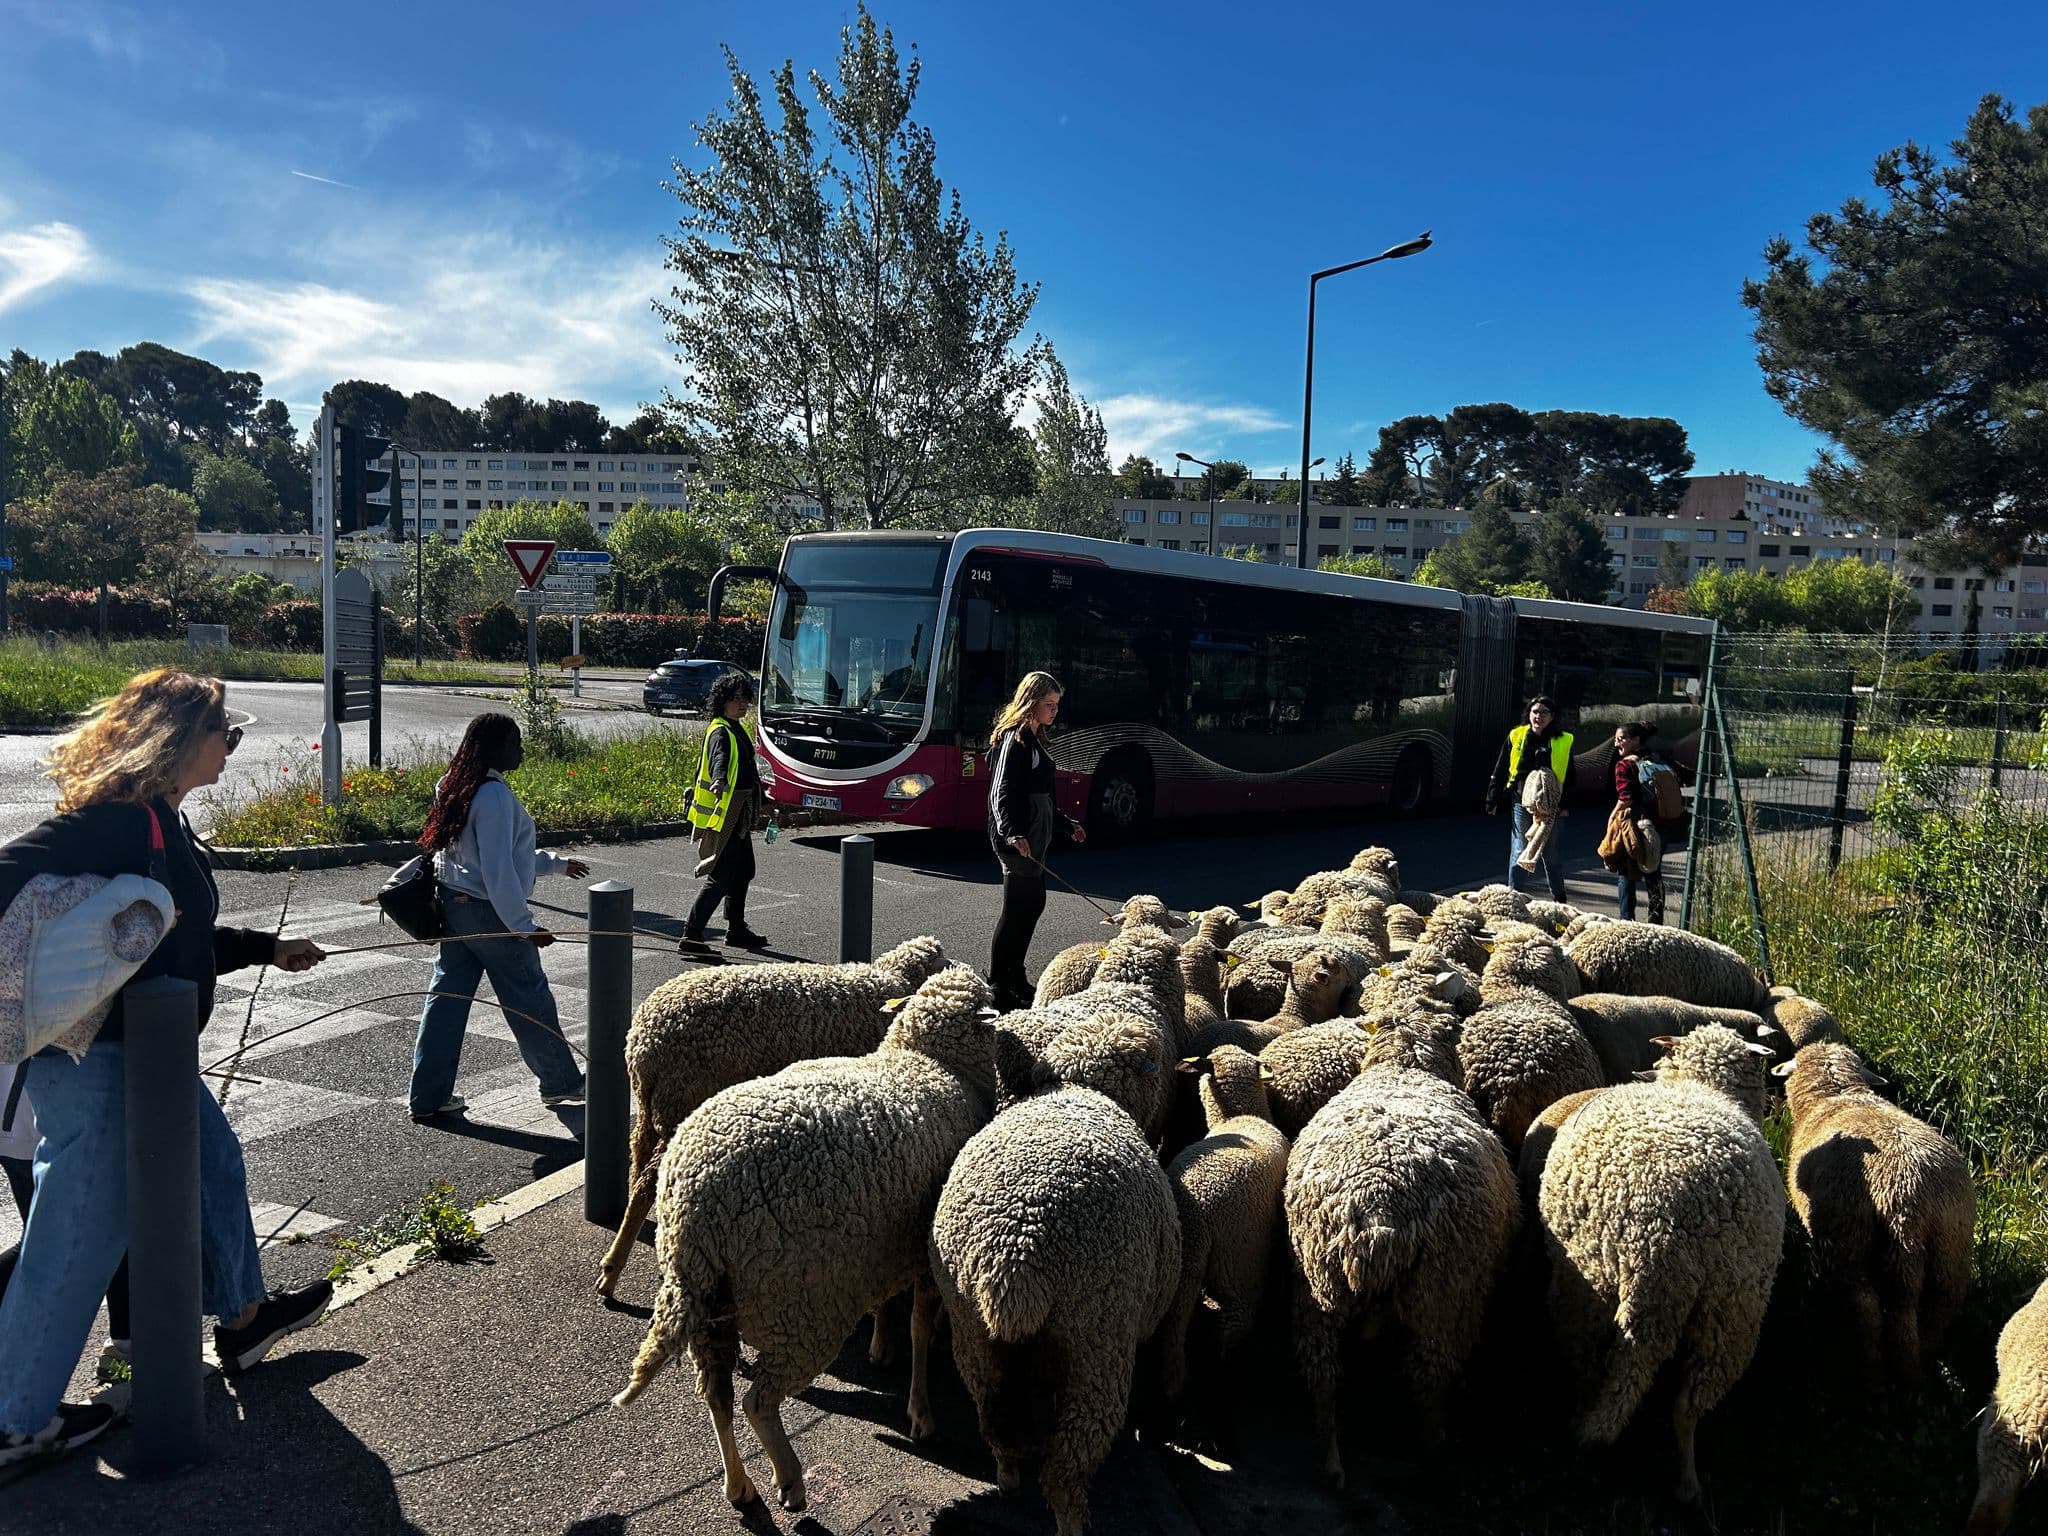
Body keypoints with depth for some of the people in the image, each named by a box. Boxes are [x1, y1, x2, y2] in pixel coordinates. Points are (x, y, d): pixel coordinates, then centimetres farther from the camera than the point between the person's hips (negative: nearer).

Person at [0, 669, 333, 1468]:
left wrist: (266, 948, 26)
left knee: (214, 1163, 22)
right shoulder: (118, 819, -21)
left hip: (147, 1051, 11)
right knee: (81, 1236, 1)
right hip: (98, 1060, -10)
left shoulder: (158, 821, 10)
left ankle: (245, 1316, 40)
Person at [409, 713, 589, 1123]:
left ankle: (428, 1096, 17)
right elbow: (498, 870, -24)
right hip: (489, 913, -9)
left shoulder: (456, 787, 10)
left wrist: (557, 863, 27)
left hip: (452, 905, 9)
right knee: (529, 998, 7)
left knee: (447, 995, 12)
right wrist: (525, 926, -19)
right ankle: (561, 1082, 23)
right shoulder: (494, 795, -21)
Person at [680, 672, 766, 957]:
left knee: (743, 871, 19)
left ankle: (736, 930, 33)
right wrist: (719, 782, -61)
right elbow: (720, 758, -42)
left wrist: (756, 783, 49)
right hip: (724, 815, -10)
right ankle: (691, 936, -8)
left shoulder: (738, 728, 13)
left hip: (739, 815, 10)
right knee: (720, 877, -11)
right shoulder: (721, 732, -18)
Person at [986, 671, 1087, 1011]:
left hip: (1033, 836, 10)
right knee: (1017, 910, -6)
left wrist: (1066, 823, 32)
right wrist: (1012, 833, -38)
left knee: (1033, 903, 15)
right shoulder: (1015, 739, -13)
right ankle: (998, 987, 1)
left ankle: (1016, 978, 26)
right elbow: (1001, 793, -23)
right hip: (1017, 839, -10)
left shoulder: (1033, 739, 17)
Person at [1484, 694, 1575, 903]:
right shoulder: (1516, 737, 1)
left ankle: (1559, 899, 25)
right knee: (1518, 852, 3)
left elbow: (1568, 777, 5)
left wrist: (1565, 805, -2)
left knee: (1551, 854, 12)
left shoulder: (1564, 742, 1)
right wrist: (1493, 800, 2)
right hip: (1521, 803, 0)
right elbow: (1500, 770, 5)